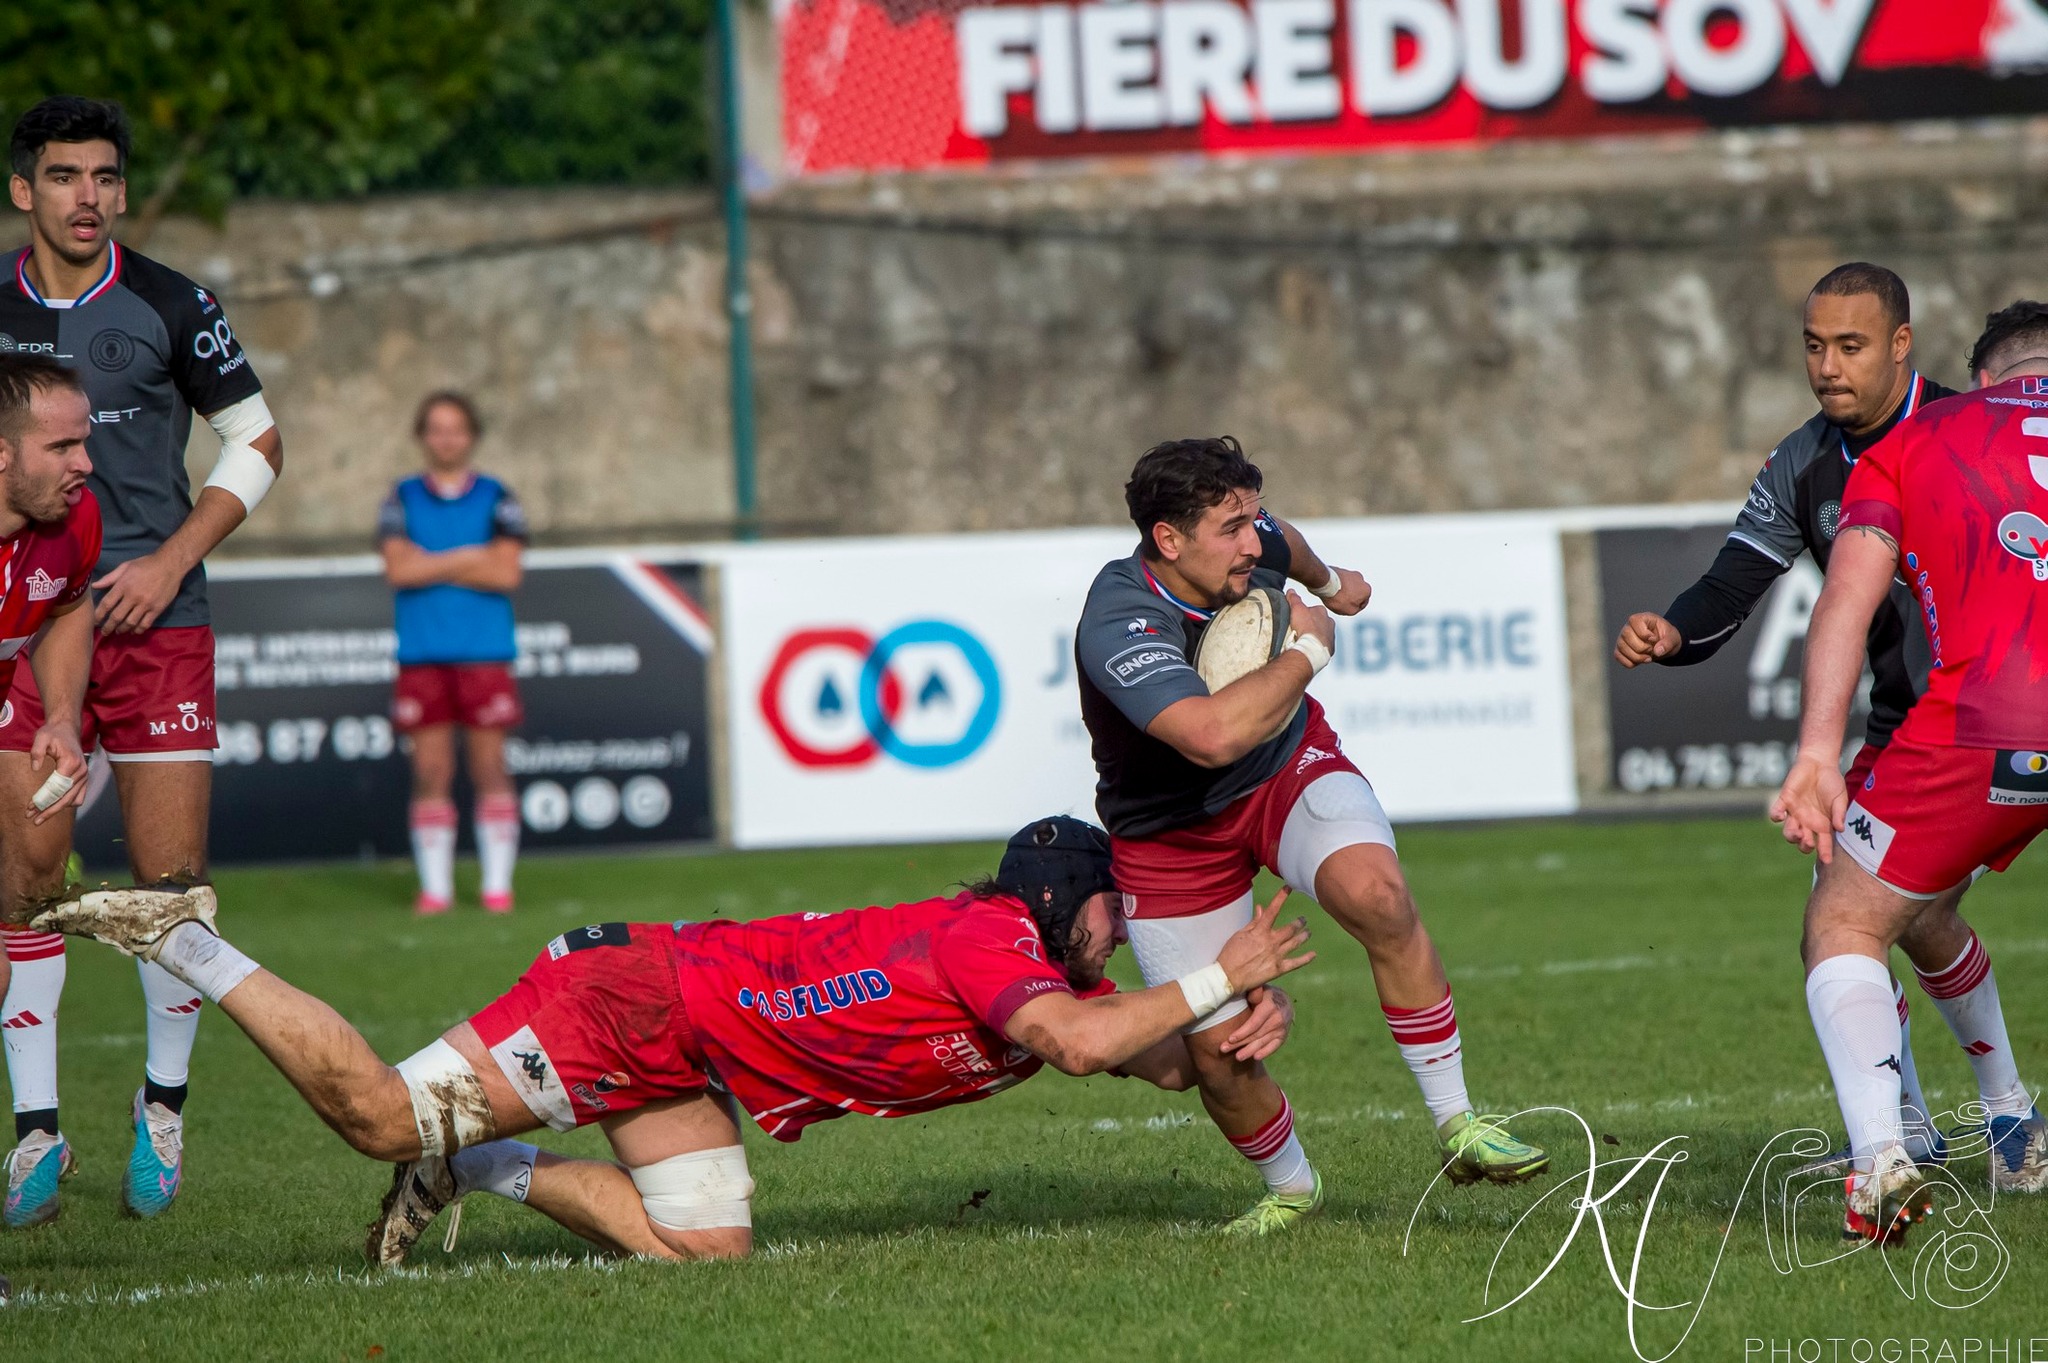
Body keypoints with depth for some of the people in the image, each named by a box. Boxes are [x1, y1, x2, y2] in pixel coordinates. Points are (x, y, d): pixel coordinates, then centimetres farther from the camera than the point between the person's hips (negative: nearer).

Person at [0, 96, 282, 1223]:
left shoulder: (170, 307, 0)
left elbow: (256, 442, 7)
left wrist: (172, 559, -3)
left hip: (155, 624, -1)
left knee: (171, 881, -4)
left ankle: (163, 1107, 15)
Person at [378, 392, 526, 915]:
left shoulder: (496, 499, 7)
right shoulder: (403, 499, 10)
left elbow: (507, 574, -5)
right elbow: (398, 569, -4)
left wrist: (432, 566, -5)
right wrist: (470, 558, -6)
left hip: (484, 653, -1)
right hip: (421, 655, 1)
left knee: (490, 768, -2)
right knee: (430, 773, -1)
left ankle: (498, 883, 3)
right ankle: (435, 886, 3)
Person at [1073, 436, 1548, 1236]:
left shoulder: (1245, 552, -14)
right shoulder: (1118, 628, -34)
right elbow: (1213, 735, -50)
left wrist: (1325, 581, 38)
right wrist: (1307, 650, -34)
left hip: (1288, 767, 3)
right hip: (1171, 833, -3)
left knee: (1377, 894, -29)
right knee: (1217, 1052, -4)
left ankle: (1457, 1125, -19)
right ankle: (1290, 1188, 29)